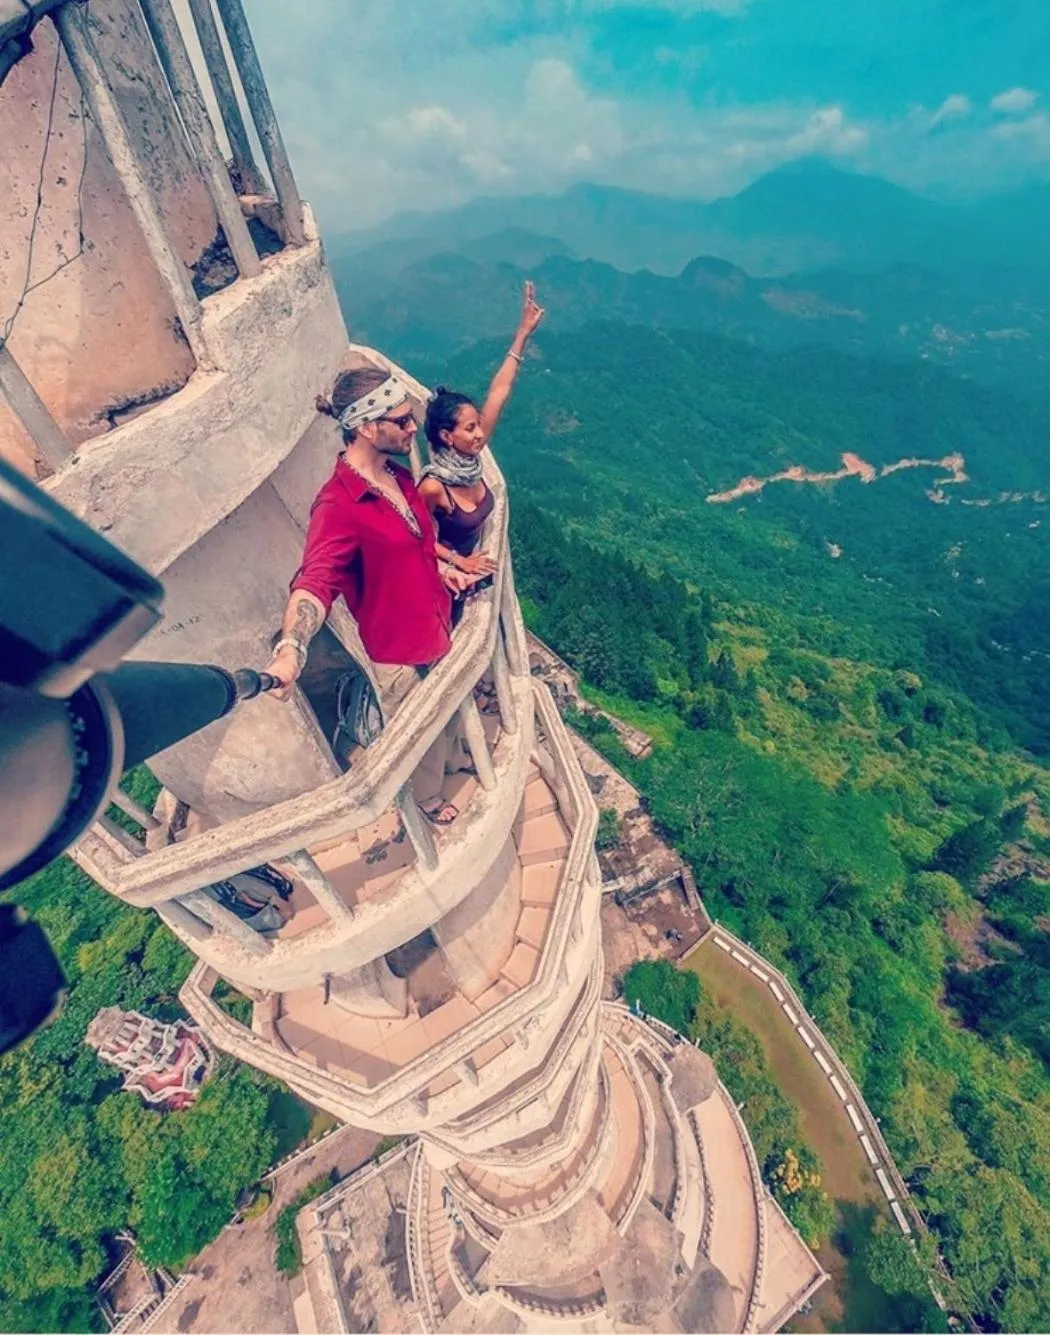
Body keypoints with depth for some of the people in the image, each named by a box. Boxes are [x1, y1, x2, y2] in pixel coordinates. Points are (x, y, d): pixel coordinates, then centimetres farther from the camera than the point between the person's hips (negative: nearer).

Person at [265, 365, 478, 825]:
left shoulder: (399, 476, 0)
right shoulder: (338, 505, -27)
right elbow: (316, 580, -41)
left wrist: (443, 569, 3)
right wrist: (290, 649, -57)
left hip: (441, 627, 8)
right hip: (400, 653, -8)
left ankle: (458, 757, 64)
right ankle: (429, 800, 49)